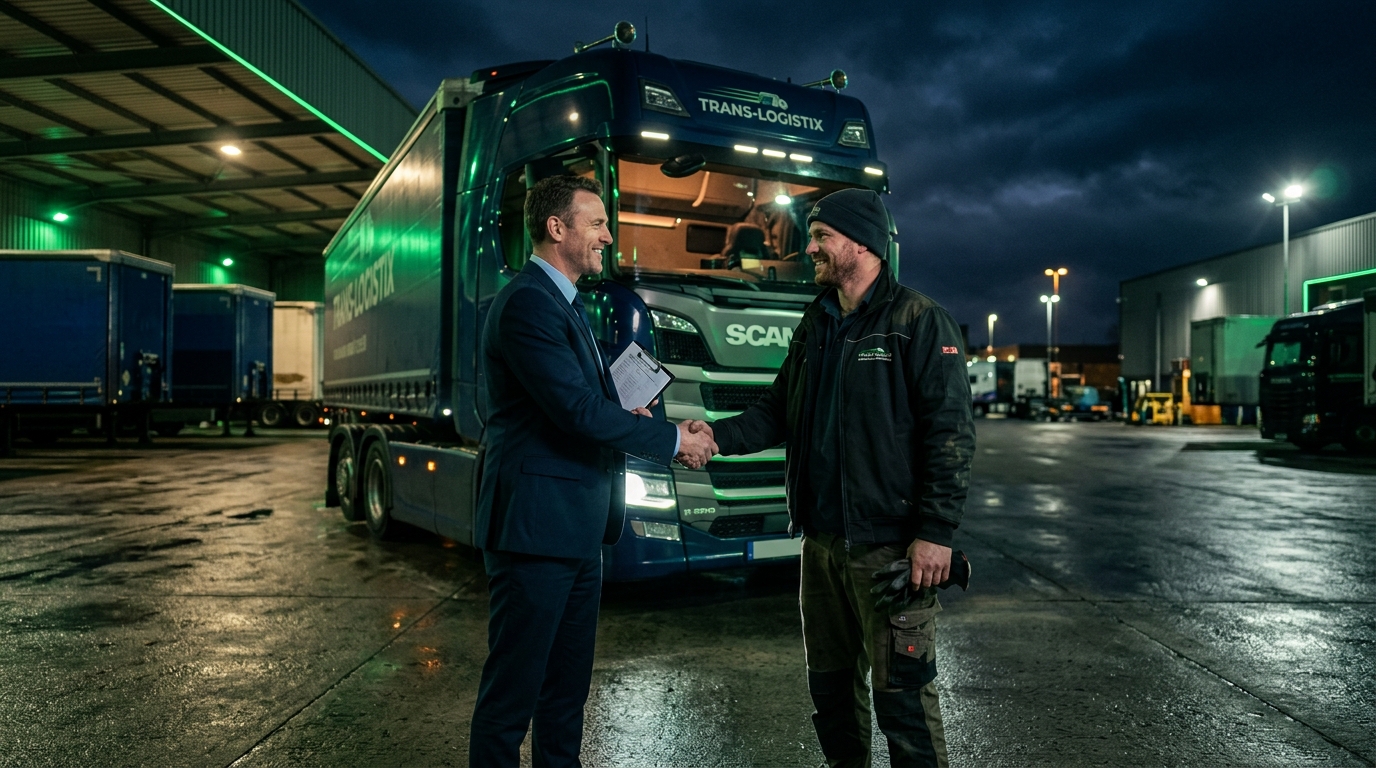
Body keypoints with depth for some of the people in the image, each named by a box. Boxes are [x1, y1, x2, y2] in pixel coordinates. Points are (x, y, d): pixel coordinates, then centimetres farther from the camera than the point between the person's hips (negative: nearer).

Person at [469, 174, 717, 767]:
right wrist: (673, 441, -12)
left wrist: (626, 414, 3)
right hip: (535, 526, -10)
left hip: (575, 531, 10)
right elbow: (577, 411, -22)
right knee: (512, 690, 2)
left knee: (567, 686, 19)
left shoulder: (563, 303, 17)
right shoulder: (528, 302, -15)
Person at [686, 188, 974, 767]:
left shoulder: (919, 321, -9)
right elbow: (779, 410, 14)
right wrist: (719, 434, -3)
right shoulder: (815, 324, 14)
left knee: (901, 689, 1)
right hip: (821, 538, 7)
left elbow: (950, 433, -13)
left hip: (888, 544, -7)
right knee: (830, 677, 19)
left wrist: (936, 533, -17)